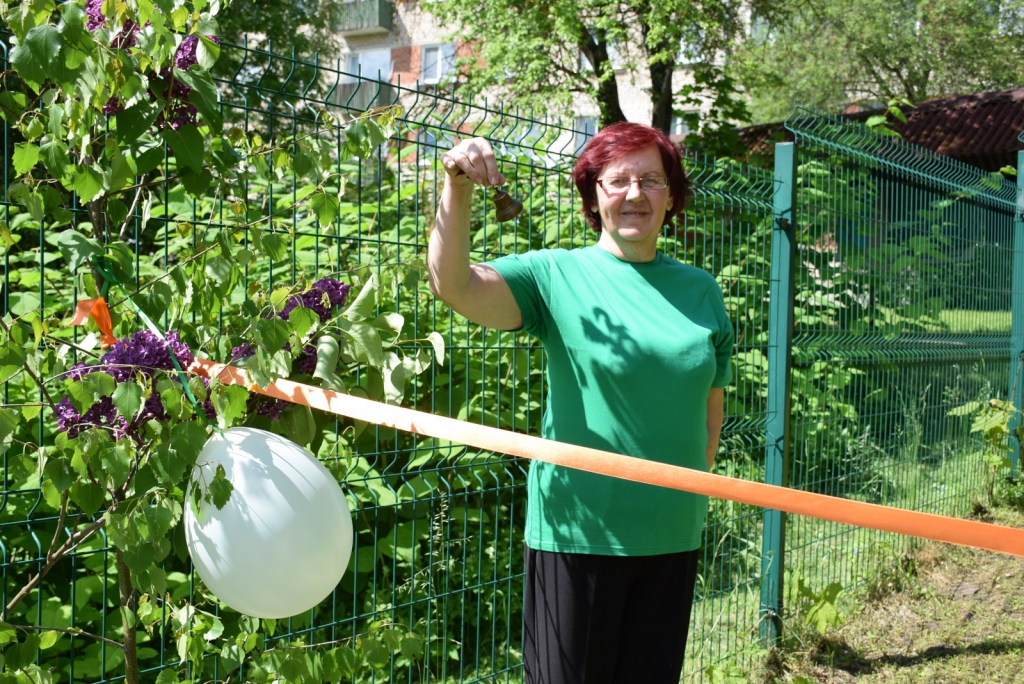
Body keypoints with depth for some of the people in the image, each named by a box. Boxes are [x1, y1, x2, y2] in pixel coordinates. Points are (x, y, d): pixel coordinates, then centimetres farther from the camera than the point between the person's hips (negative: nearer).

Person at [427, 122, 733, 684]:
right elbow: (452, 284, -19)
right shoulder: (557, 275, -4)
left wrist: (698, 488, 12)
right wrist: (457, 188, -31)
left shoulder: (701, 289, 9)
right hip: (577, 532, -4)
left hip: (672, 537, 4)